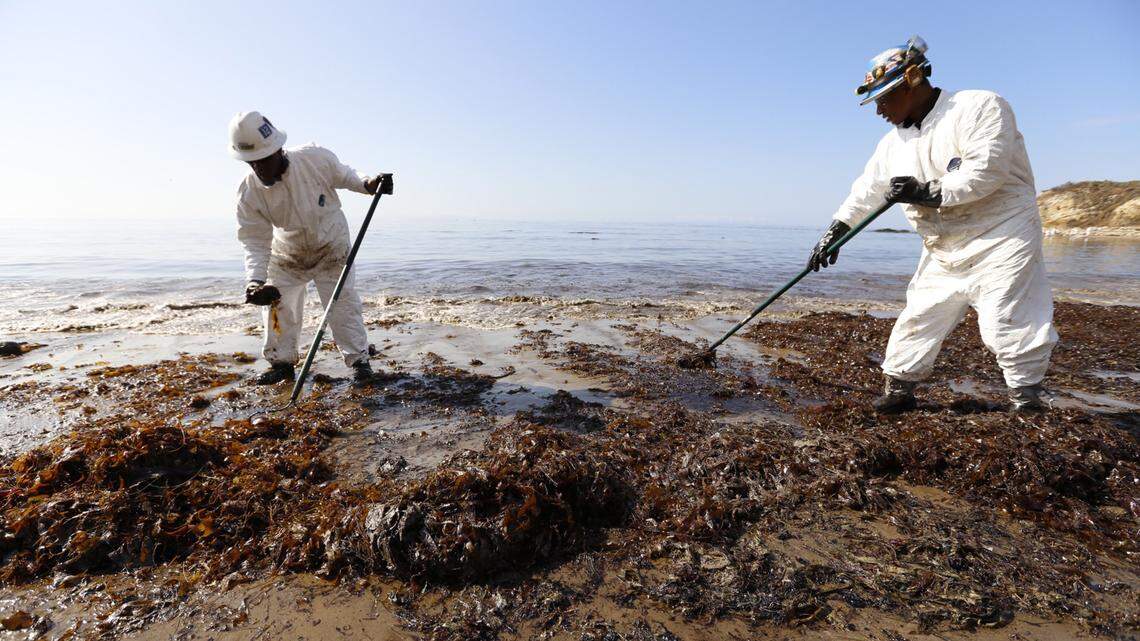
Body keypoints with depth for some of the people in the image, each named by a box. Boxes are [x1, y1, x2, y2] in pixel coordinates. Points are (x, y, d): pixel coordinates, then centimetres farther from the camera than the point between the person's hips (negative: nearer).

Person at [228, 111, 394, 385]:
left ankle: (358, 359, 9)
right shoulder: (248, 193, -22)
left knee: (343, 304, -5)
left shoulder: (315, 158, -26)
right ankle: (281, 362, 23)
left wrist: (369, 183, -24)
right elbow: (256, 242, -20)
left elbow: (344, 175, -5)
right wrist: (256, 281, -34)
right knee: (277, 305, 6)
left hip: (331, 247, -2)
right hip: (287, 254, 3)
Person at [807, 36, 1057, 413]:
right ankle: (898, 389, 15)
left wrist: (928, 192, -23)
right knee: (918, 319, 5)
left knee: (1007, 325, -7)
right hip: (943, 251, 6)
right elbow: (866, 190, 15)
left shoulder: (979, 107, -11)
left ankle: (1028, 400, 10)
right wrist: (833, 233, 12)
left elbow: (986, 169, -24)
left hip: (1001, 236, -6)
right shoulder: (894, 141, 10)